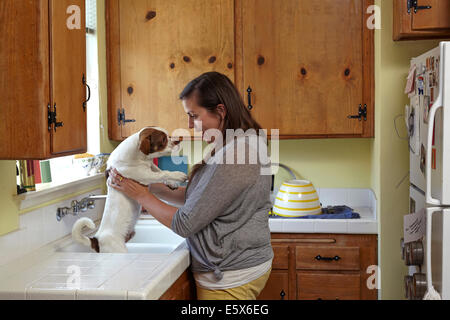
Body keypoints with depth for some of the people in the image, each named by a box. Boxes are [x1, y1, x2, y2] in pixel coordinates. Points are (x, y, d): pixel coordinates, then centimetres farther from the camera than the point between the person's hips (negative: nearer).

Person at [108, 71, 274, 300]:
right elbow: (194, 198, 10)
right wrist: (150, 186, 4)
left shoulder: (233, 158, -26)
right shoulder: (246, 144, 6)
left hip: (229, 282, -9)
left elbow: (184, 224, -20)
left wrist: (141, 195, -8)